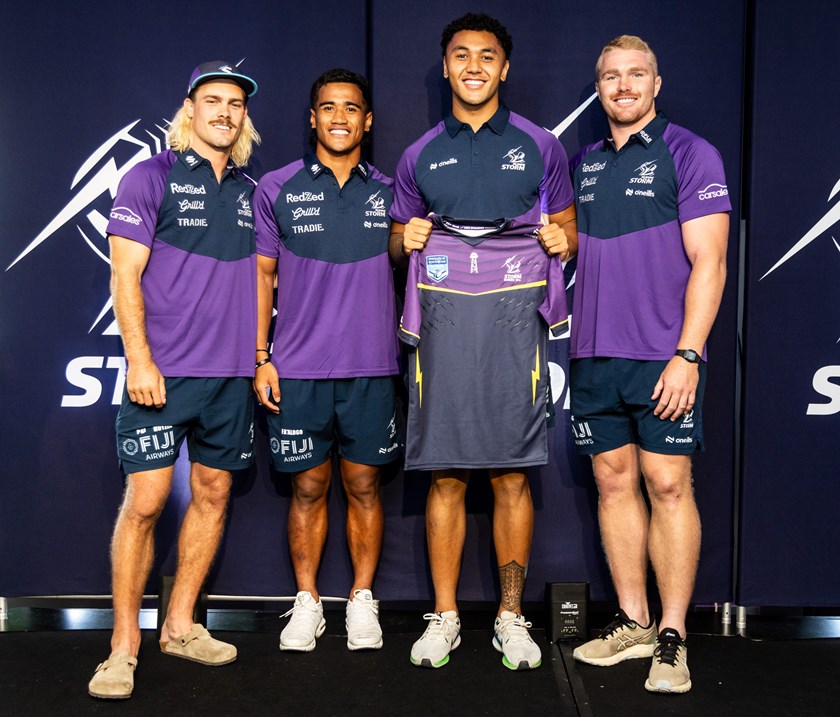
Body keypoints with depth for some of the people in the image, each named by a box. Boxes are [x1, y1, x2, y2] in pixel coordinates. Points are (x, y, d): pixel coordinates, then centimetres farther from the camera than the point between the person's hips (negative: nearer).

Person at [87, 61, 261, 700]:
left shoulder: (249, 192, 15)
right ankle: (124, 645, 7)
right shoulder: (152, 177, 0)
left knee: (213, 494, 9)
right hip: (163, 371, -5)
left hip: (232, 374, 5)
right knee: (145, 501, -6)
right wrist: (139, 358, -14)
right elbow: (125, 274, -6)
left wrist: (259, 354, 12)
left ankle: (180, 625, 23)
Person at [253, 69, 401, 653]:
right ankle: (307, 602, 21)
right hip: (298, 367, -1)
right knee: (308, 486, 6)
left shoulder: (388, 191, 8)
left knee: (364, 484, 7)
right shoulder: (276, 189, 5)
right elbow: (262, 276, 6)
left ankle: (363, 600, 21)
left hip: (370, 365, 1)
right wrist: (260, 357, 0)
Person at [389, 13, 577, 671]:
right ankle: (445, 617, 16)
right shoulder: (421, 155, 13)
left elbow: (569, 233, 14)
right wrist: (407, 240, -5)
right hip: (442, 332, 1)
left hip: (514, 330, -1)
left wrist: (562, 241, -8)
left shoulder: (538, 145, 9)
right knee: (446, 479, 4)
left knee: (512, 479, 2)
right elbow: (398, 246, 18)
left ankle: (511, 617, 16)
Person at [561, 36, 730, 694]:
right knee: (614, 480, 8)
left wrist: (688, 354, -15)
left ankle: (672, 636, 7)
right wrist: (564, 342, 12)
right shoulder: (582, 163, 15)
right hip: (593, 355, 5)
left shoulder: (689, 154, -1)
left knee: (668, 485, -4)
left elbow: (708, 263, -7)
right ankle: (632, 622, 20)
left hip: (663, 355, -5)